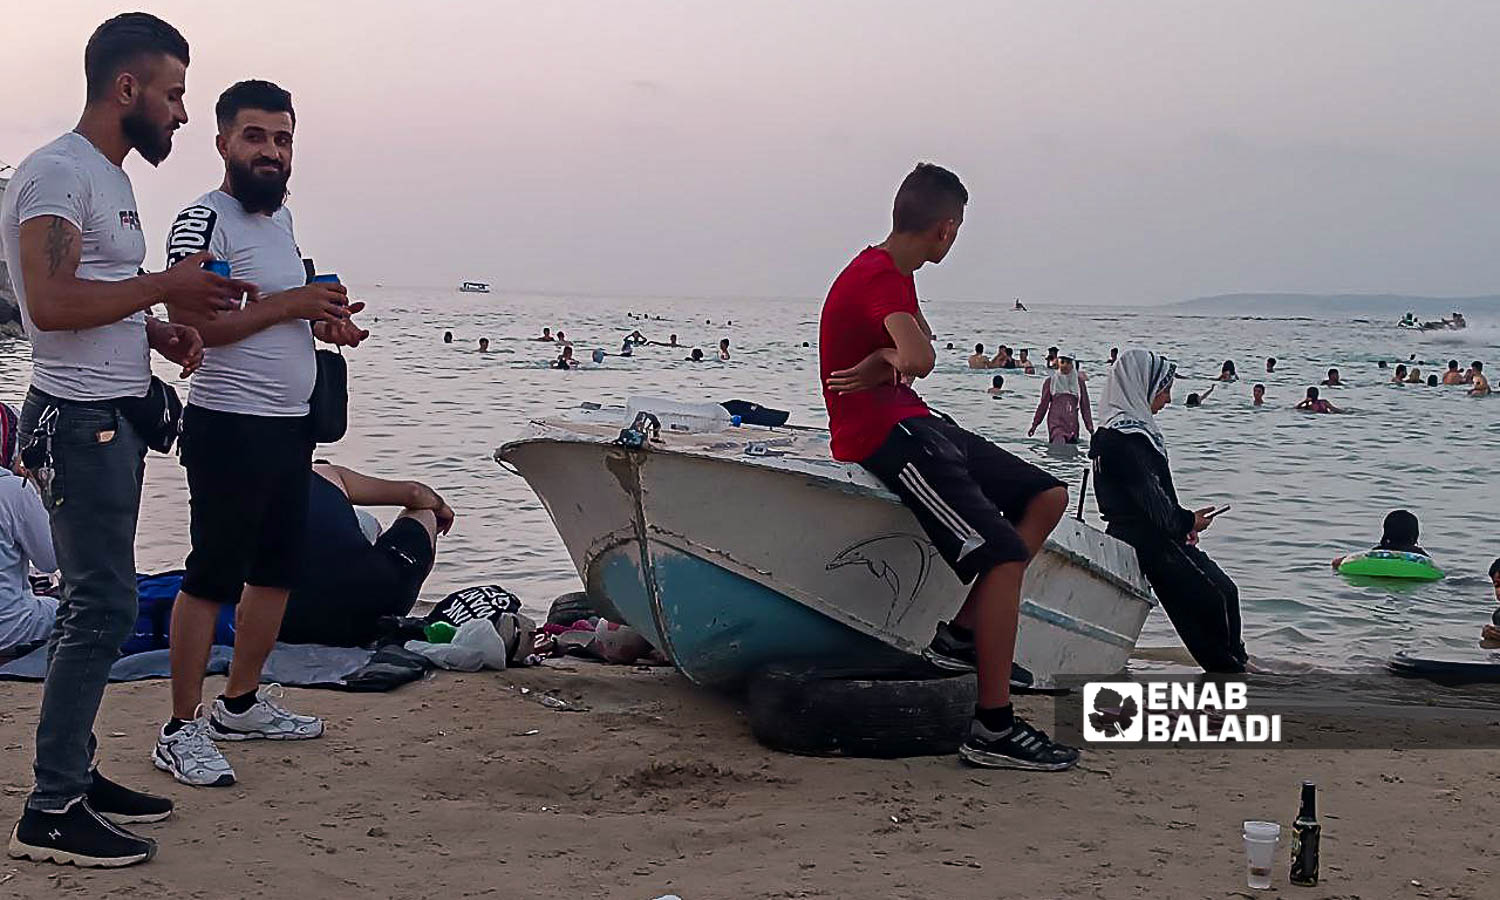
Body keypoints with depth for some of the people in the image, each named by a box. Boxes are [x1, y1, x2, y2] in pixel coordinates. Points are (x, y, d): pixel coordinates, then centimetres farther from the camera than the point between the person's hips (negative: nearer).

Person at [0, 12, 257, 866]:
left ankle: (75, 773, 22)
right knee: (102, 605, -10)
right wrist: (164, 288, -18)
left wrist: (158, 332, 7)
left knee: (99, 602, 13)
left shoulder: (109, 177, 17)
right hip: (79, 419, -10)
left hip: (115, 416, 10)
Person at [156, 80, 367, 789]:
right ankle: (182, 729, 0)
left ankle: (241, 703, 28)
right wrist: (289, 305, -21)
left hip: (290, 425, 9)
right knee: (212, 576, -6)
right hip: (229, 427, -9)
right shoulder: (205, 219, -13)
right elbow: (191, 323, -24)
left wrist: (324, 320, 7)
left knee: (276, 569, 15)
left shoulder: (280, 214, 15)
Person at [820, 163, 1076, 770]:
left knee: (1047, 497, 10)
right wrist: (893, 363, -11)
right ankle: (992, 728, -17)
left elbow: (918, 352, 6)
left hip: (915, 424, 11)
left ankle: (962, 636, 6)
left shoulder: (886, 273, 18)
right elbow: (919, 360, -33)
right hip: (883, 438, -11)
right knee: (1005, 555, -19)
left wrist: (887, 360, -16)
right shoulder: (880, 276, -16)